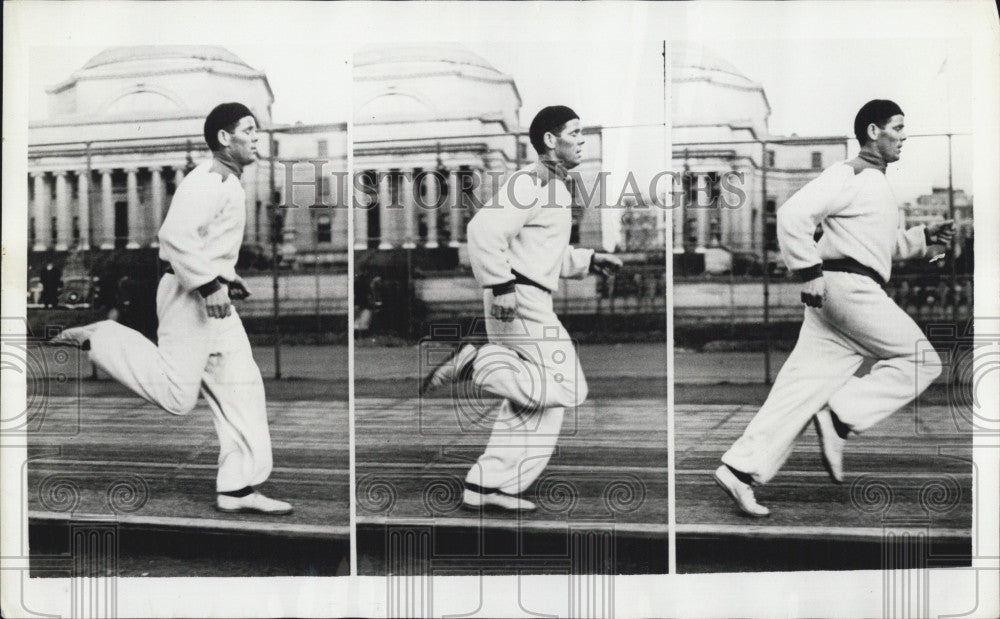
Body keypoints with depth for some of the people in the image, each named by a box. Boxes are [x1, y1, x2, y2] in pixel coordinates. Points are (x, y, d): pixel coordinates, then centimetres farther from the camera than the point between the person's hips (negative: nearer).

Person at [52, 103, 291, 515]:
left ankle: (237, 489, 11)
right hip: (188, 296, -10)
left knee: (241, 388, 6)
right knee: (175, 395, -7)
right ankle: (97, 339, 9)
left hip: (212, 299, 10)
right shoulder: (205, 183, -16)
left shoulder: (228, 185, 16)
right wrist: (209, 284, -28)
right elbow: (175, 236, -27)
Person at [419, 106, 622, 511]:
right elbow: (484, 229, -23)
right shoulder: (532, 182, -11)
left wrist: (591, 260, 18)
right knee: (566, 386, -12)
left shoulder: (557, 188, 21)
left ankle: (488, 485, 15)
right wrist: (501, 286, -26)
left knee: (533, 399, 11)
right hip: (519, 301, -10)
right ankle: (474, 362, -9)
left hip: (534, 300, 10)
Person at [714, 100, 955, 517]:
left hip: (846, 293, 9)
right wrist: (809, 272, -19)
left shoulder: (876, 184, 24)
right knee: (920, 360, -2)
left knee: (804, 386, 2)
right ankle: (840, 417, -8)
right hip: (848, 286, -9)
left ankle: (741, 468, -2)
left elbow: (887, 245, 35)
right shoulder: (850, 176, -7)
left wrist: (925, 237, 21)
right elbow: (793, 214, -19)